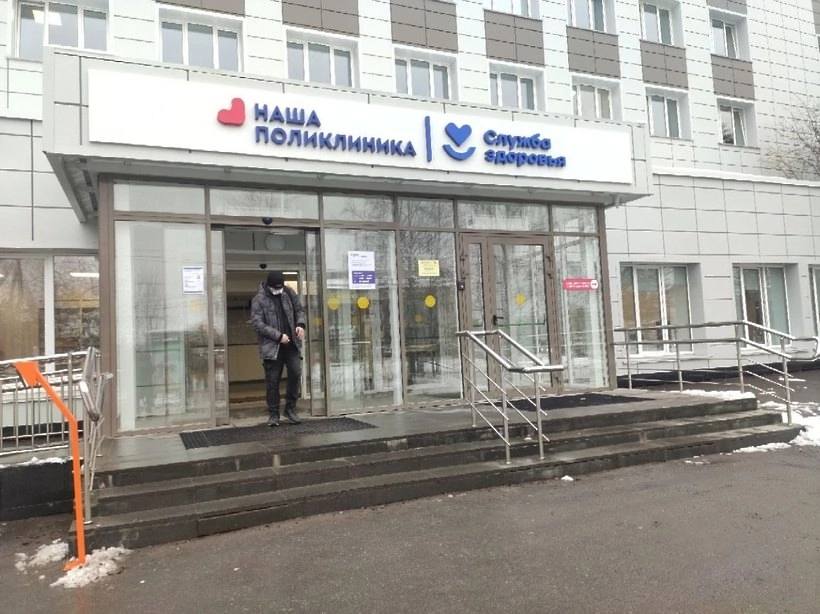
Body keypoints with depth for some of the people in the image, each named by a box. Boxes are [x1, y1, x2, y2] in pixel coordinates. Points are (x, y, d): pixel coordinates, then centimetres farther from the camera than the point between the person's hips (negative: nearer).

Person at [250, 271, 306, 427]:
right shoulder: (259, 300, -6)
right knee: (272, 381, 1)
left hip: (291, 344, 3)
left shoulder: (289, 293, 7)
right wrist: (278, 336, -17)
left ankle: (290, 409, 12)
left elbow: (299, 310, 17)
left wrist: (300, 324, -4)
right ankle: (274, 414, 14)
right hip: (271, 347, -3)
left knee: (296, 373, -5)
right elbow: (257, 324, -12)